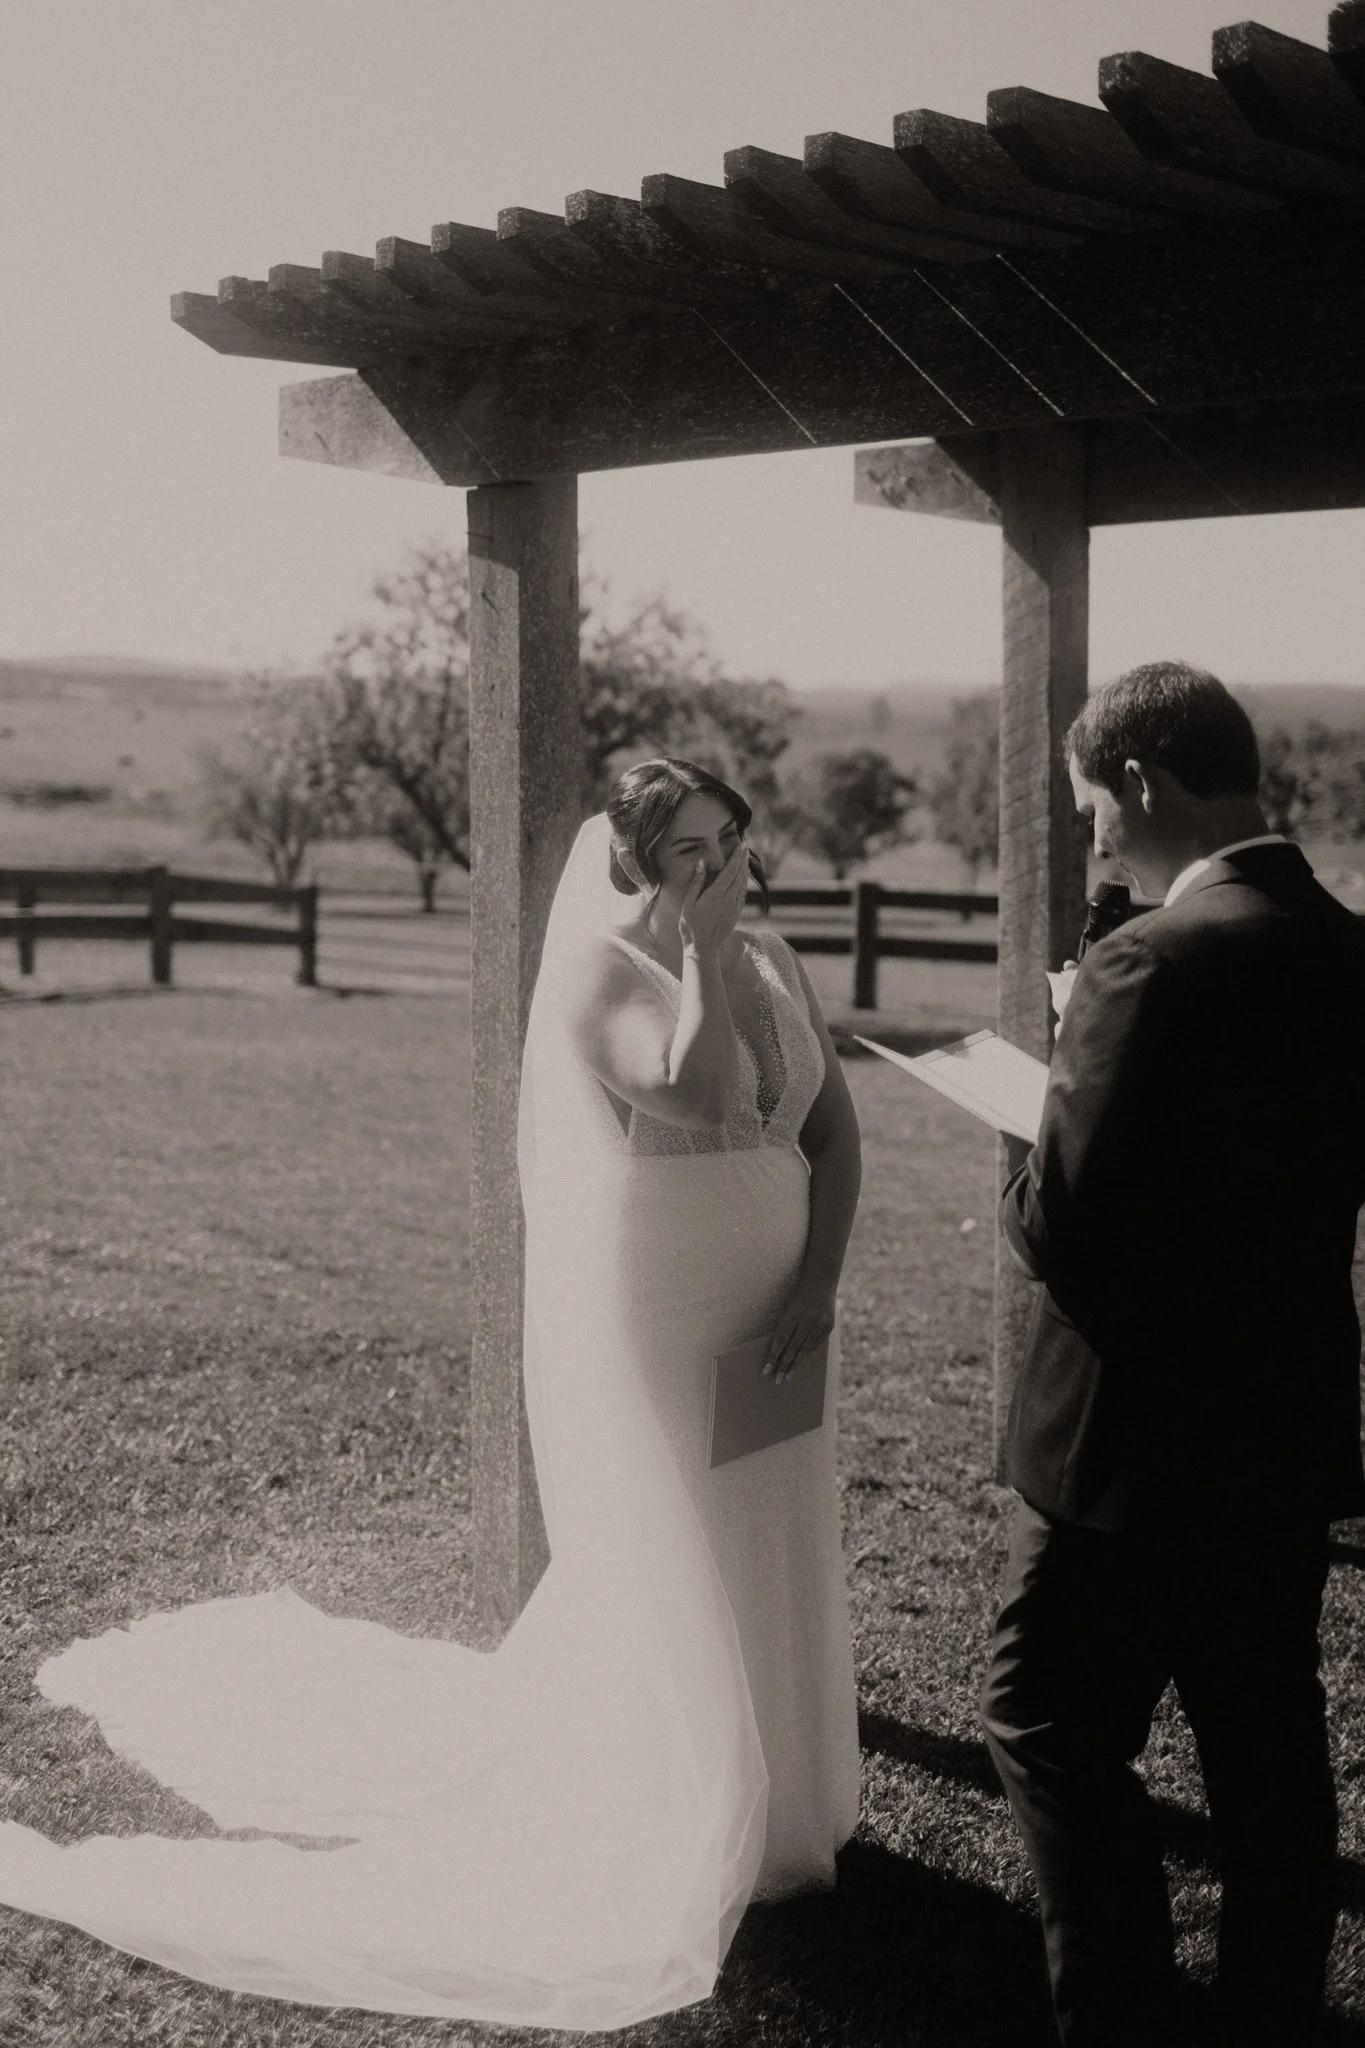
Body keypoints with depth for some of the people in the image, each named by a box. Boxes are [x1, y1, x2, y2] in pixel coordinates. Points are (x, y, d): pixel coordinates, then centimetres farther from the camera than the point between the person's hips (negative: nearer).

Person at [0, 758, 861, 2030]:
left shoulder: (772, 966, 6)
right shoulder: (596, 974, -14)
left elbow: (833, 1128, 6)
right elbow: (699, 1095, -29)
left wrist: (820, 1282, -6)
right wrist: (702, 945, -23)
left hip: (765, 1333, 7)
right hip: (640, 1338, -6)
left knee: (761, 1580, 15)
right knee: (661, 1598, 3)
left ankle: (760, 1805, 36)